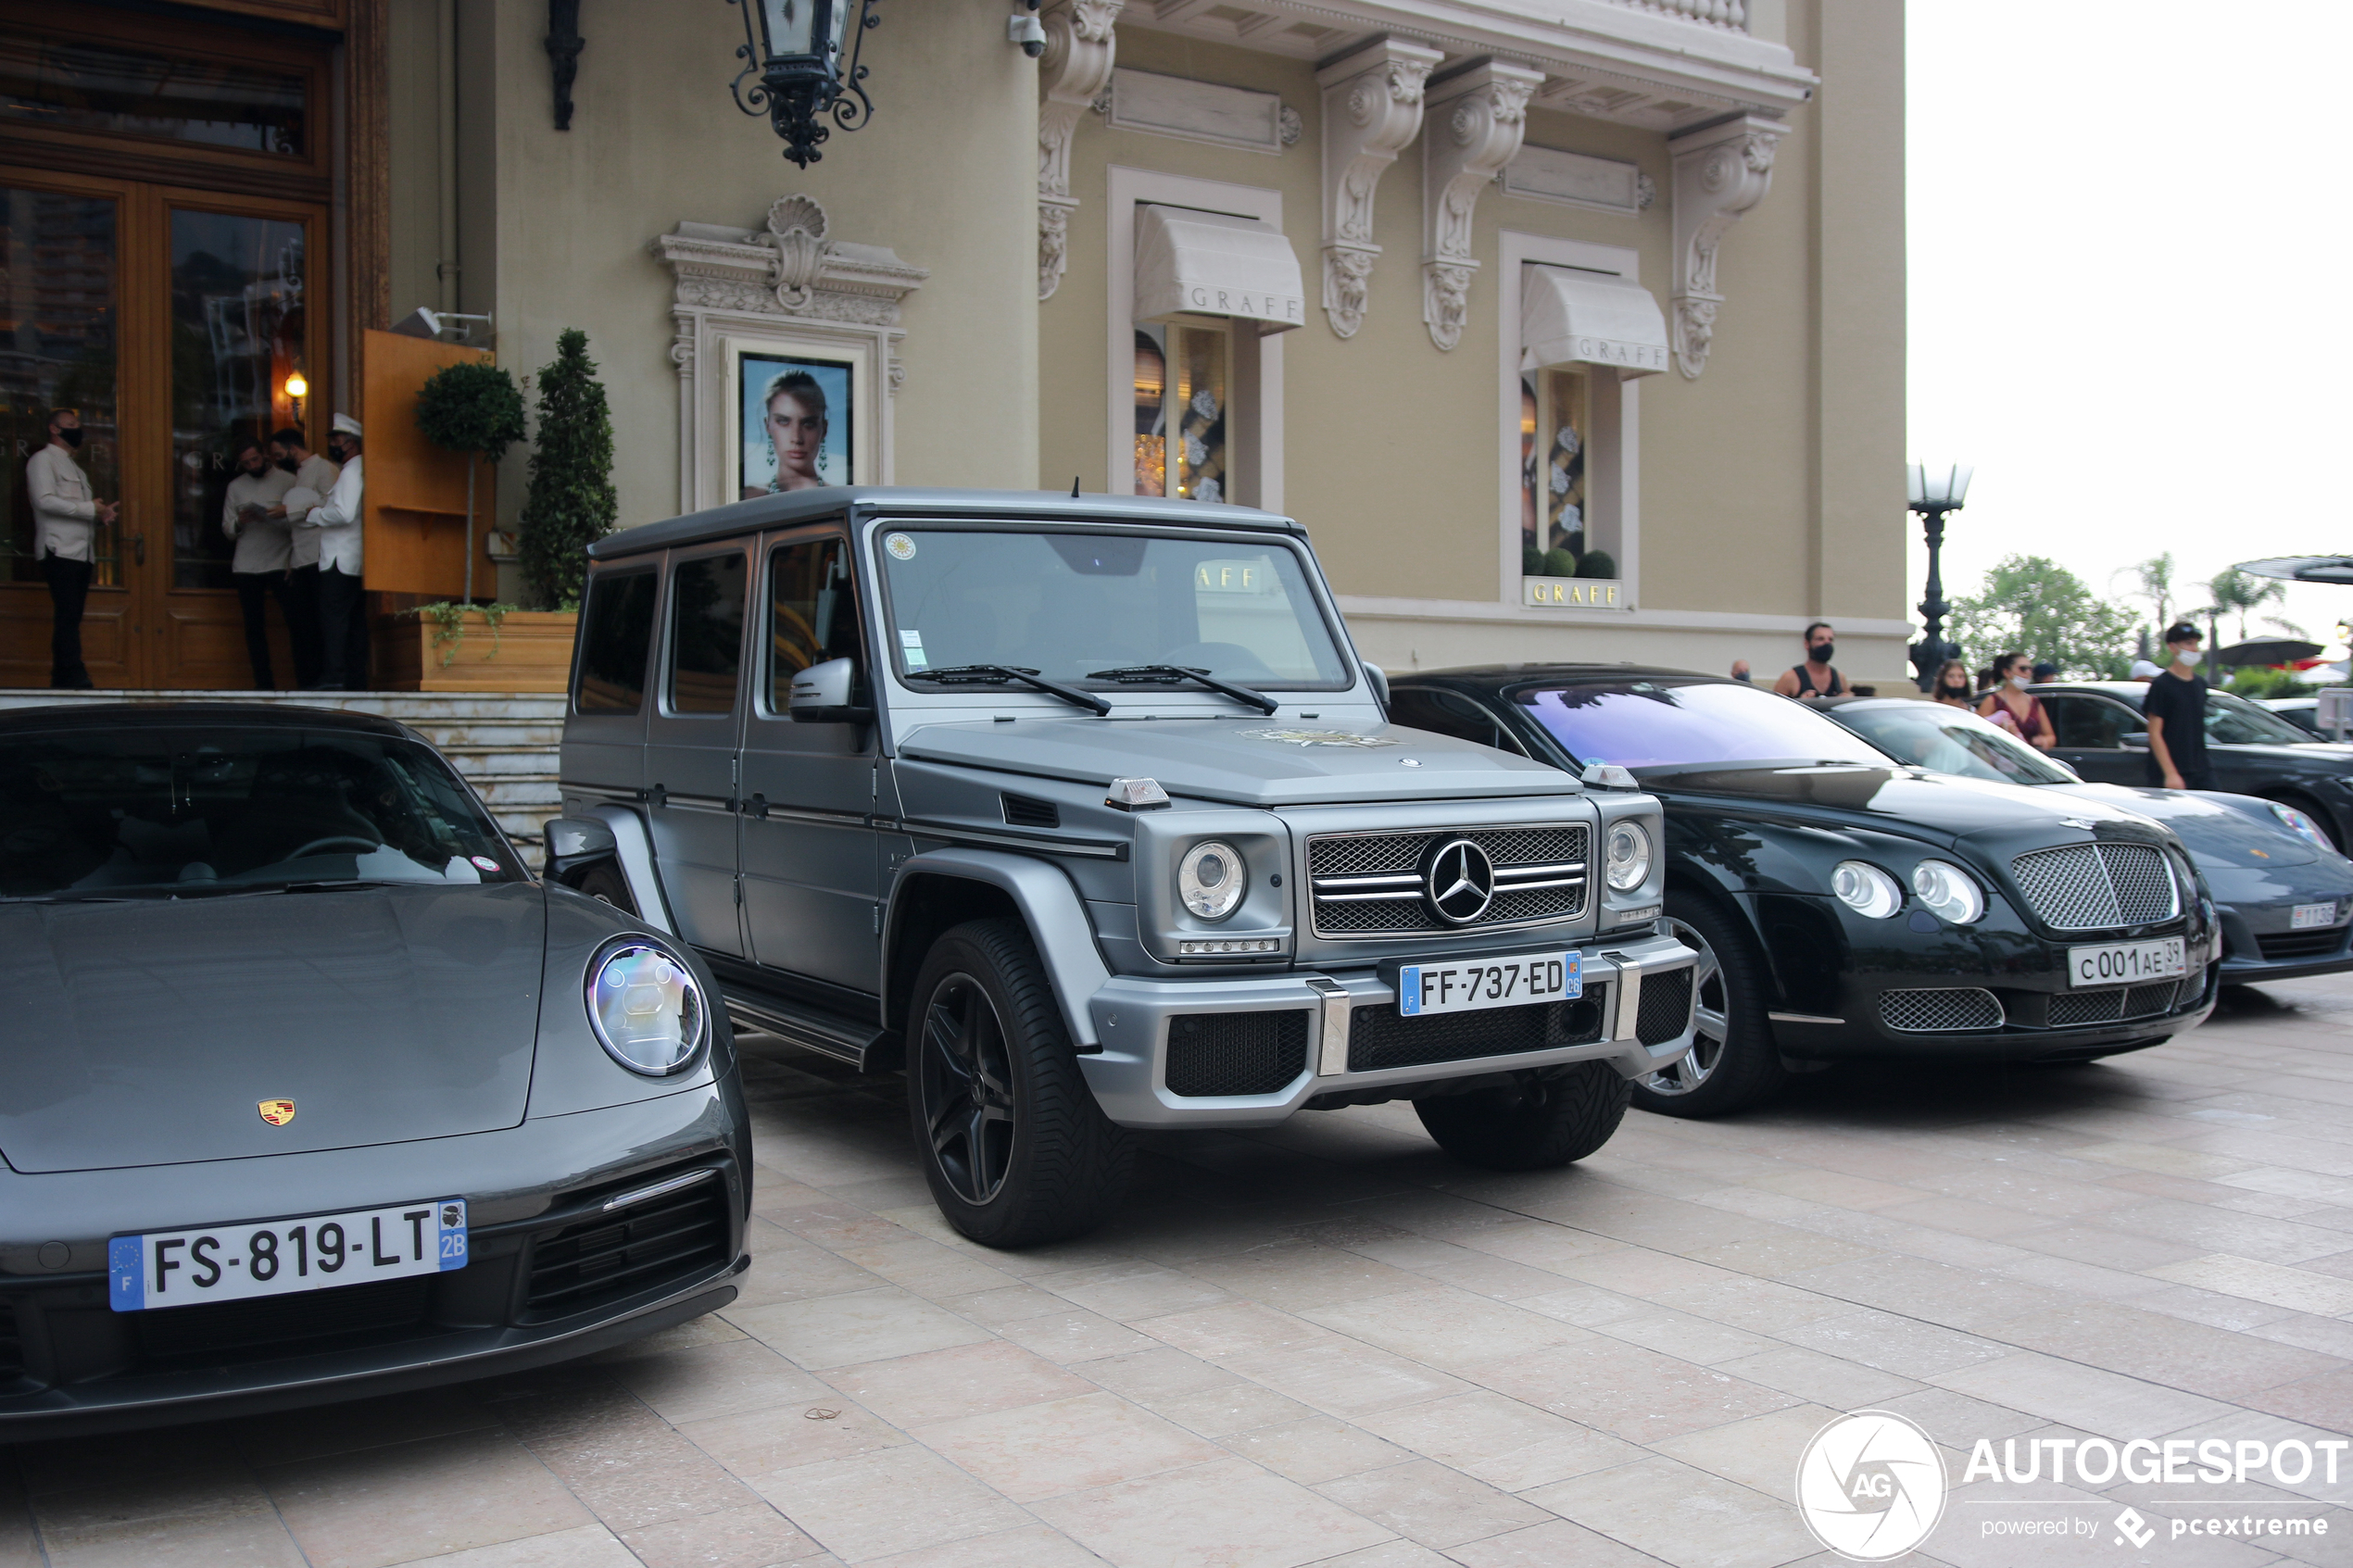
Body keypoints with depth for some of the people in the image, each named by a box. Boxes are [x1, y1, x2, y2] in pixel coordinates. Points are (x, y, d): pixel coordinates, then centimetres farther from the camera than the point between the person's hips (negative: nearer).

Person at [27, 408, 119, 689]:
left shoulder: (74, 466, 26)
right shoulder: (43, 460, 0)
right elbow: (46, 500, -14)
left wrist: (101, 512, 2)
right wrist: (91, 510, -15)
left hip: (82, 552, 8)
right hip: (59, 551, -8)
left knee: (71, 618, 5)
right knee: (67, 616, -14)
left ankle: (62, 681, 6)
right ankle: (75, 679, -18)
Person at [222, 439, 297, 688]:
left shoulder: (287, 481, 3)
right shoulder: (236, 486, 14)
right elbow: (227, 529, 11)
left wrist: (273, 518, -19)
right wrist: (240, 523, -9)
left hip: (280, 562, -3)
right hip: (246, 565, 4)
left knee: (295, 620, -8)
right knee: (254, 626, 3)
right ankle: (264, 683, 7)